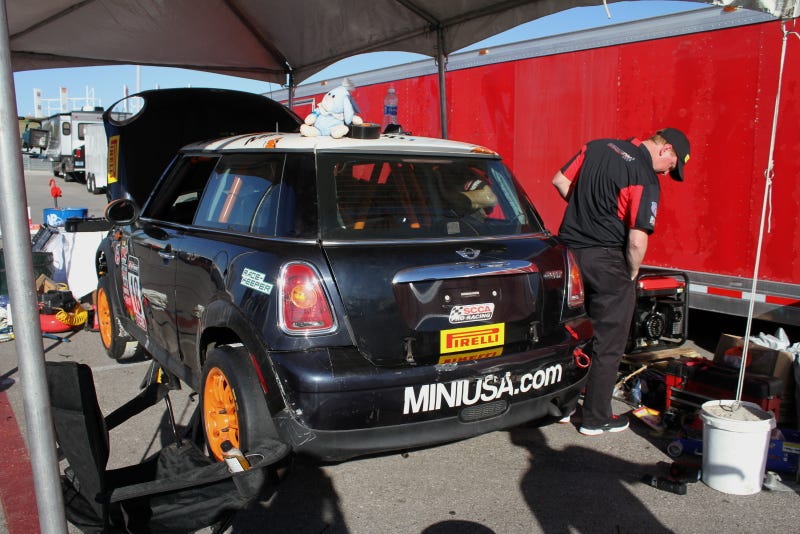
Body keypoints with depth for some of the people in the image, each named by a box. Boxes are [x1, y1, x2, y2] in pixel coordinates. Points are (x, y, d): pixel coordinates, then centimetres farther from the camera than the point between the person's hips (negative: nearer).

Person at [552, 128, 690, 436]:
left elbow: (560, 181, 13)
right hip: (605, 260, -7)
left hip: (569, 250, 7)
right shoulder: (646, 179, -12)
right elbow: (637, 241, -17)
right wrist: (632, 275, -1)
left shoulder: (597, 146, 8)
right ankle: (596, 418, 18)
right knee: (608, 344, 8)